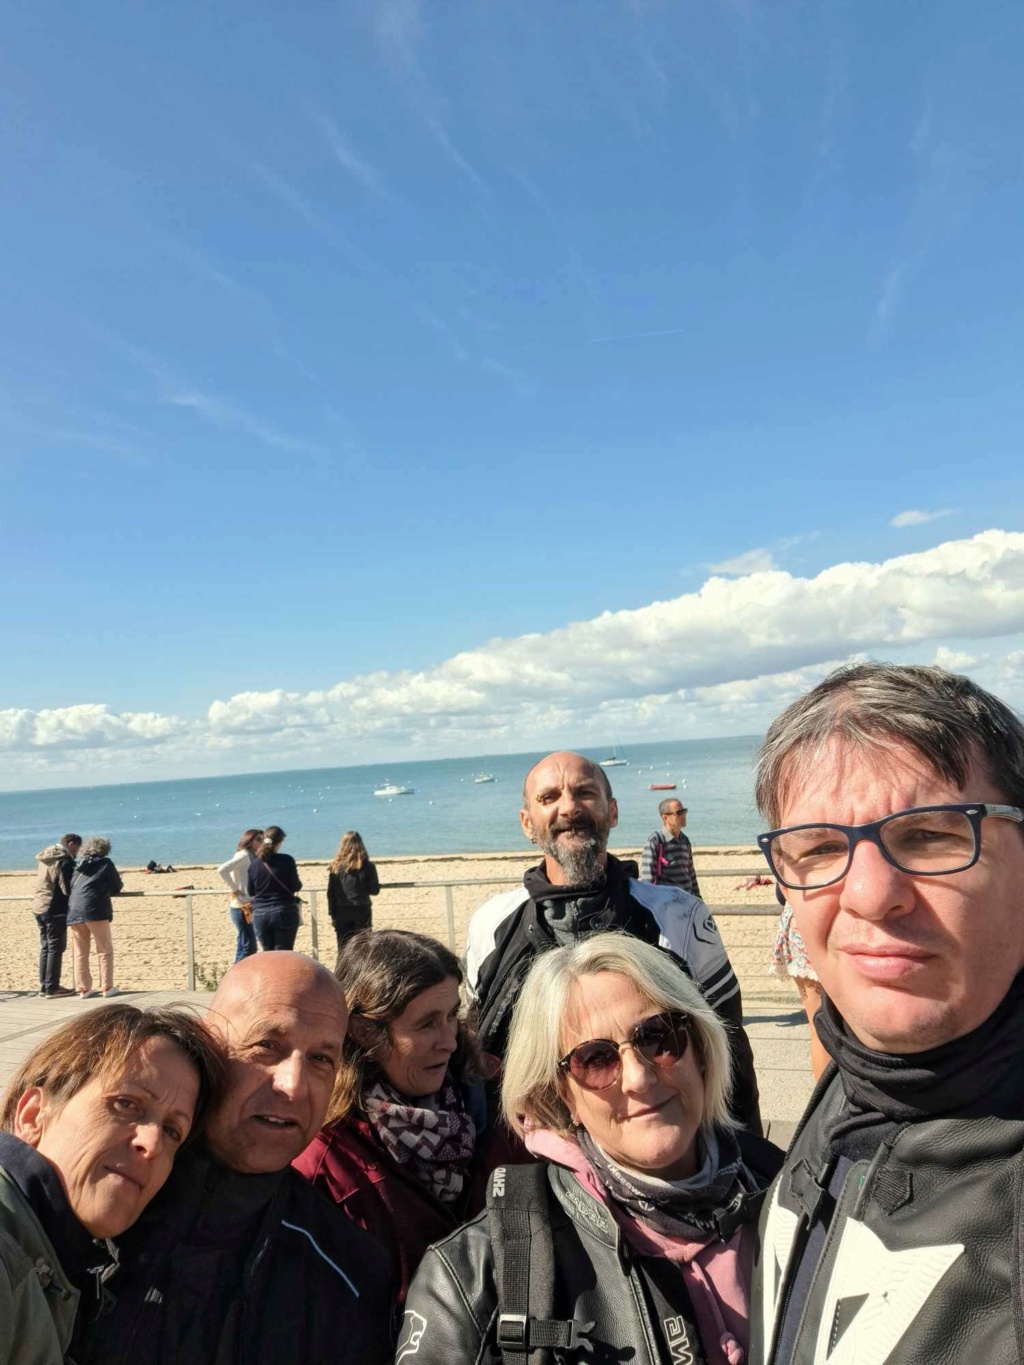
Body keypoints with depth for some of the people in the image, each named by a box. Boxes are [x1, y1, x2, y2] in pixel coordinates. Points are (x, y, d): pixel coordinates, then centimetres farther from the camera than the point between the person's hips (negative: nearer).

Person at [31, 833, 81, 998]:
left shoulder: (44, 858, 14)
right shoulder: (64, 861, -15)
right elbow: (68, 889, -18)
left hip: (39, 907, 9)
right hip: (55, 909, -9)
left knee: (45, 947, 14)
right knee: (56, 948, -3)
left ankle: (44, 985, 18)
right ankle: (52, 988, -1)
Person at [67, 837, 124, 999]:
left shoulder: (80, 866, 20)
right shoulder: (105, 863, 7)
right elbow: (117, 888, 8)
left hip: (74, 911, 5)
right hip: (95, 910, -5)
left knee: (80, 953, 10)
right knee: (105, 951, 4)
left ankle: (83, 989, 11)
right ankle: (107, 988, 3)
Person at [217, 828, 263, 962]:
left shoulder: (251, 857, 16)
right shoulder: (244, 855, -11)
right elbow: (222, 870, -24)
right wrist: (235, 890, -19)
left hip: (246, 908, 9)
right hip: (241, 908, -9)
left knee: (246, 947, 12)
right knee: (248, 947, -8)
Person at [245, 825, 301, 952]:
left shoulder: (254, 864, -1)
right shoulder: (287, 860, -10)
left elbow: (250, 891, 7)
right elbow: (296, 886, -7)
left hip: (260, 914, 3)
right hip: (284, 912, -3)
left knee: (268, 953, 15)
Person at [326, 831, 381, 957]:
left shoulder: (336, 866, -1)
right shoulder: (367, 866, -7)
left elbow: (330, 893, 0)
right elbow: (375, 890, -3)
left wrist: (332, 914, 6)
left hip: (342, 912, 1)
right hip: (361, 911, -1)